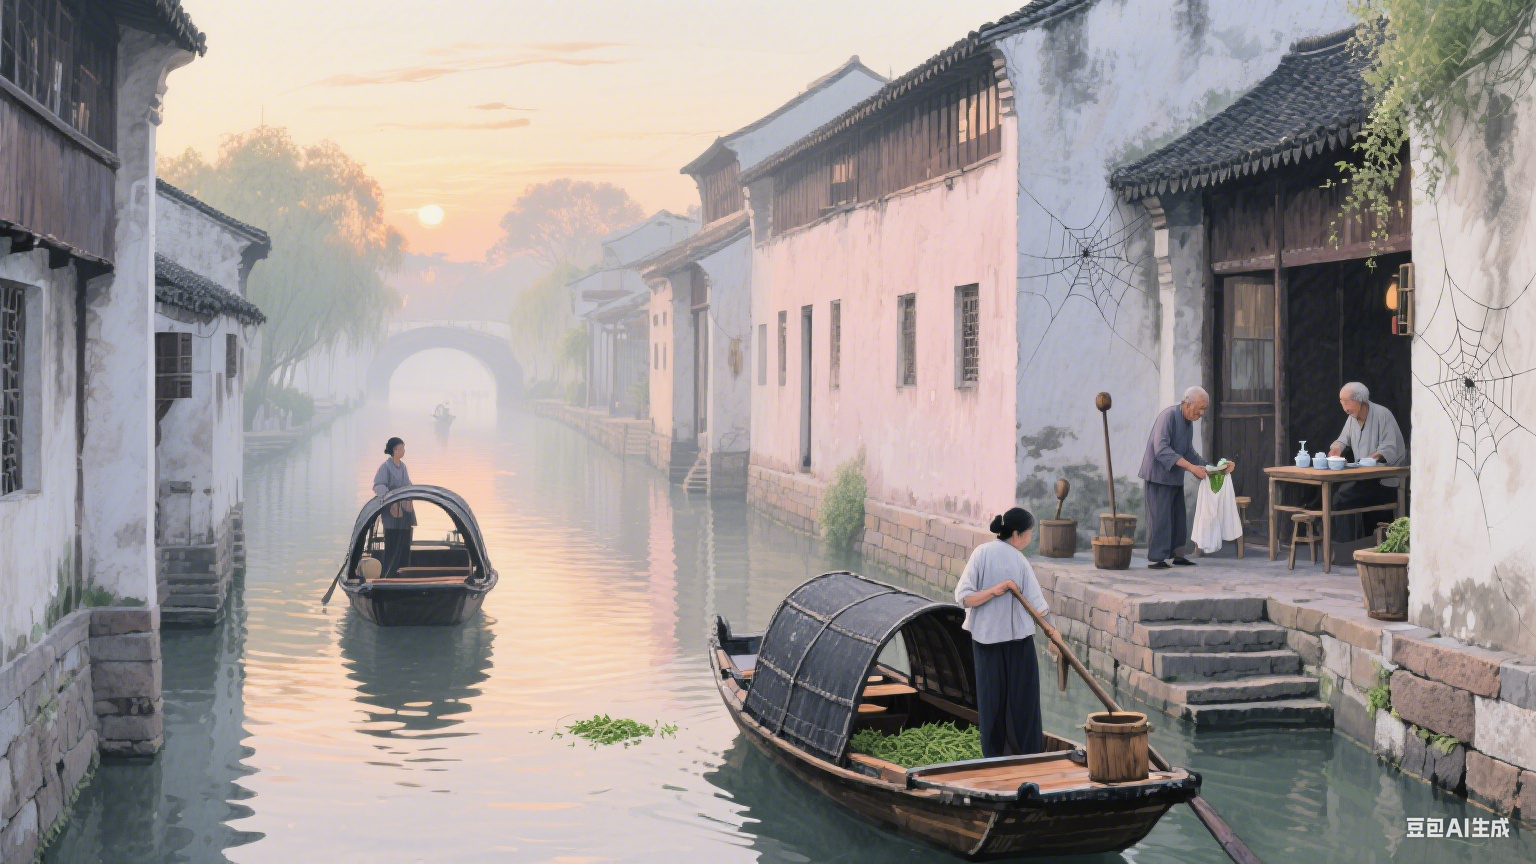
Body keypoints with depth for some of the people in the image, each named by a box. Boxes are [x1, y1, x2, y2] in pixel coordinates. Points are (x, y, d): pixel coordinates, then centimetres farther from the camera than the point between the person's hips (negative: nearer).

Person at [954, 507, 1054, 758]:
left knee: (992, 700, 10)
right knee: (1022, 700, 8)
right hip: (1018, 638, -2)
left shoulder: (981, 553, -7)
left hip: (985, 637, 2)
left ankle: (994, 757, 14)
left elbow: (963, 597, -12)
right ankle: (1028, 755, 14)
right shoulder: (1019, 561, -12)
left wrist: (992, 591, -17)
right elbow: (1038, 606, -9)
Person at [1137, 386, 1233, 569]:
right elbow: (1161, 449, -27)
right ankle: (1155, 558, -6)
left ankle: (1175, 553, 18)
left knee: (1179, 517, 10)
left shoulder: (1188, 422, 10)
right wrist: (1191, 467, -30)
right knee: (1160, 517, -9)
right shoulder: (1169, 416, -18)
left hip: (1175, 477, 9)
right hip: (1158, 475, -9)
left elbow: (1189, 452, 19)